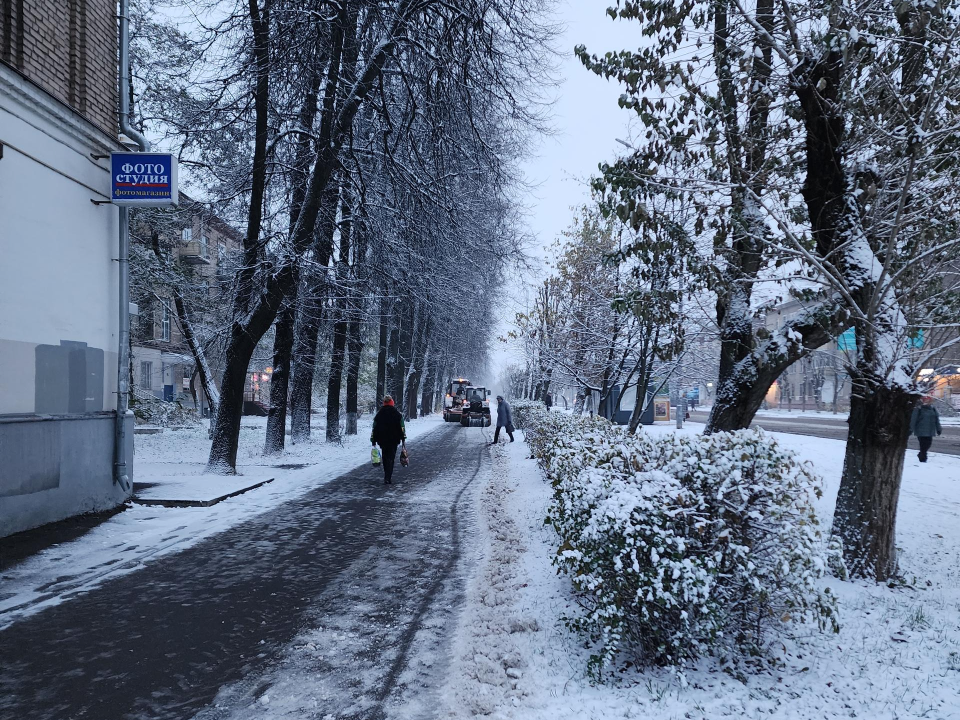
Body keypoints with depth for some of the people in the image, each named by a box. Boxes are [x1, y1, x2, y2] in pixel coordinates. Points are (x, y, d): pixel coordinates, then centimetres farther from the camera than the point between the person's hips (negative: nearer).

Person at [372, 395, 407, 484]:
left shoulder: (379, 414, 6)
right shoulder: (397, 413, 0)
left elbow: (374, 428, 6)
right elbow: (402, 427, 0)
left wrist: (373, 440, 10)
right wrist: (403, 439, 7)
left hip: (382, 440, 2)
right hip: (394, 440, -2)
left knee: (385, 458, 15)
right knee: (391, 458, -3)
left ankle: (387, 476, 23)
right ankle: (388, 478, -13)